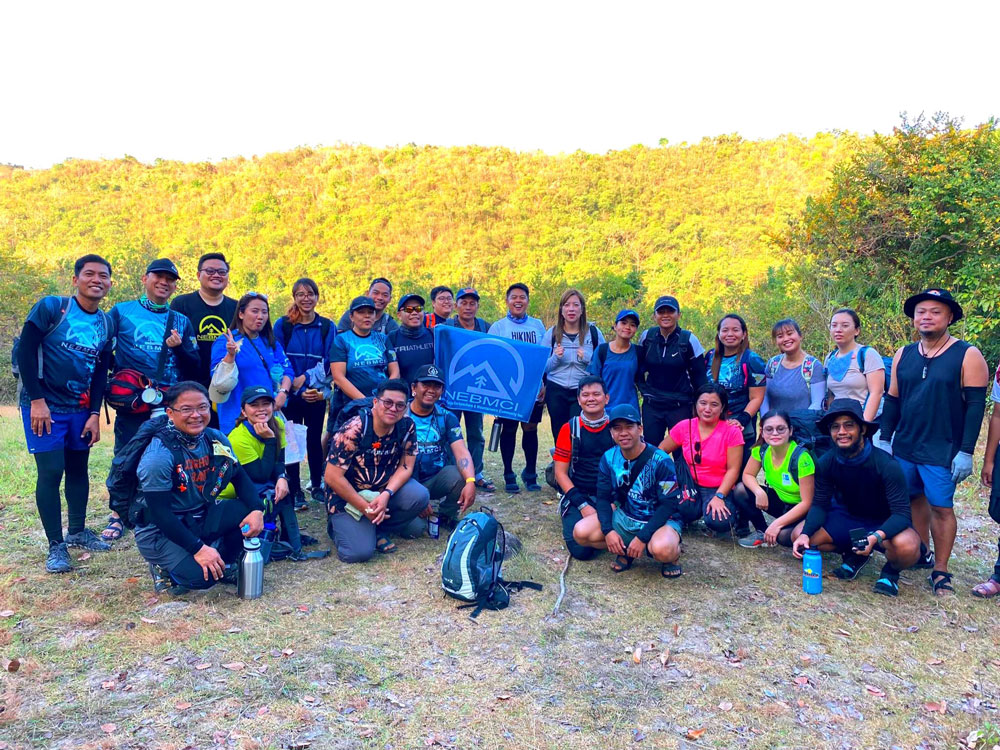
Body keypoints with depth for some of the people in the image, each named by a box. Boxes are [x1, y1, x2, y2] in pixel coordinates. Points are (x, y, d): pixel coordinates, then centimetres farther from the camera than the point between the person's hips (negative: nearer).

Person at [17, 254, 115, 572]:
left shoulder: (106, 324, 6)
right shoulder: (50, 307, -9)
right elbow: (25, 351, -12)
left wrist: (95, 413, 4)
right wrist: (37, 400, -16)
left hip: (80, 408, 5)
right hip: (44, 405, -5)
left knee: (78, 468, 12)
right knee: (51, 471, -7)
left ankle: (77, 531, 29)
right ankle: (56, 545, 3)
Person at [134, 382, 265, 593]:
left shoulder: (216, 439, -4)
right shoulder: (159, 455, -23)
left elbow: (240, 478, -1)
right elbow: (159, 513, -22)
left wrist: (257, 510, -21)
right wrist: (198, 548, -26)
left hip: (200, 519, 6)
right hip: (161, 531, -6)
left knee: (248, 510, -18)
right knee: (202, 575, -27)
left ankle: (224, 565, 5)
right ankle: (165, 566, 6)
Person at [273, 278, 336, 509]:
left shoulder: (327, 327, 4)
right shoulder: (282, 325, 0)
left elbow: (328, 362, -1)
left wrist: (306, 378, -15)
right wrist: (298, 391, -11)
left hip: (317, 394, 1)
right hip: (290, 395, -1)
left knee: (314, 439, 9)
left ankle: (317, 486, 23)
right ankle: (295, 491, 13)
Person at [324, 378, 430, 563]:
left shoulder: (407, 426, -10)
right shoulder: (354, 430, -23)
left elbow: (406, 466, -5)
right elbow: (332, 477, -21)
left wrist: (386, 495, -24)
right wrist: (365, 508, -18)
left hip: (385, 490, 5)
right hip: (348, 496, -4)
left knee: (420, 496, -23)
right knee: (360, 551, -23)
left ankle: (377, 528, -1)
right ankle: (340, 525, 11)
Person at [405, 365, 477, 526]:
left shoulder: (447, 418, 2)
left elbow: (461, 452, -12)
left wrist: (470, 482, -32)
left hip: (436, 479, 3)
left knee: (461, 474, -28)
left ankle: (446, 516, 2)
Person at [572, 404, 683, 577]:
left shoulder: (661, 461, -20)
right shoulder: (609, 458, -6)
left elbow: (668, 505, -18)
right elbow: (603, 498, 0)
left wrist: (642, 537, -25)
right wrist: (608, 530, -18)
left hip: (662, 520, -5)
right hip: (625, 517, 5)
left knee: (661, 549, -39)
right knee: (581, 532, -17)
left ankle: (673, 554, 0)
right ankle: (625, 551, 6)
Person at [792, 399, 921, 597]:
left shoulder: (885, 465, -27)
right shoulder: (826, 463, -13)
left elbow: (901, 512, -29)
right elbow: (820, 504, -7)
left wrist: (876, 537, -48)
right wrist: (805, 534, -26)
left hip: (885, 524, -4)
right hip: (848, 517, 4)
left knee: (906, 546, -38)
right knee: (799, 536, -17)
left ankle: (891, 570, 1)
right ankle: (854, 554, 11)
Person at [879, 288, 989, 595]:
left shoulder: (967, 355, -6)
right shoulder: (903, 356, 7)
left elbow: (975, 405, -9)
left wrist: (966, 452, -13)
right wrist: (884, 440, 7)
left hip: (943, 452, -4)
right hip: (904, 447, 4)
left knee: (941, 507, 1)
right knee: (914, 501, 13)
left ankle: (940, 570, 12)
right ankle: (921, 555, 29)